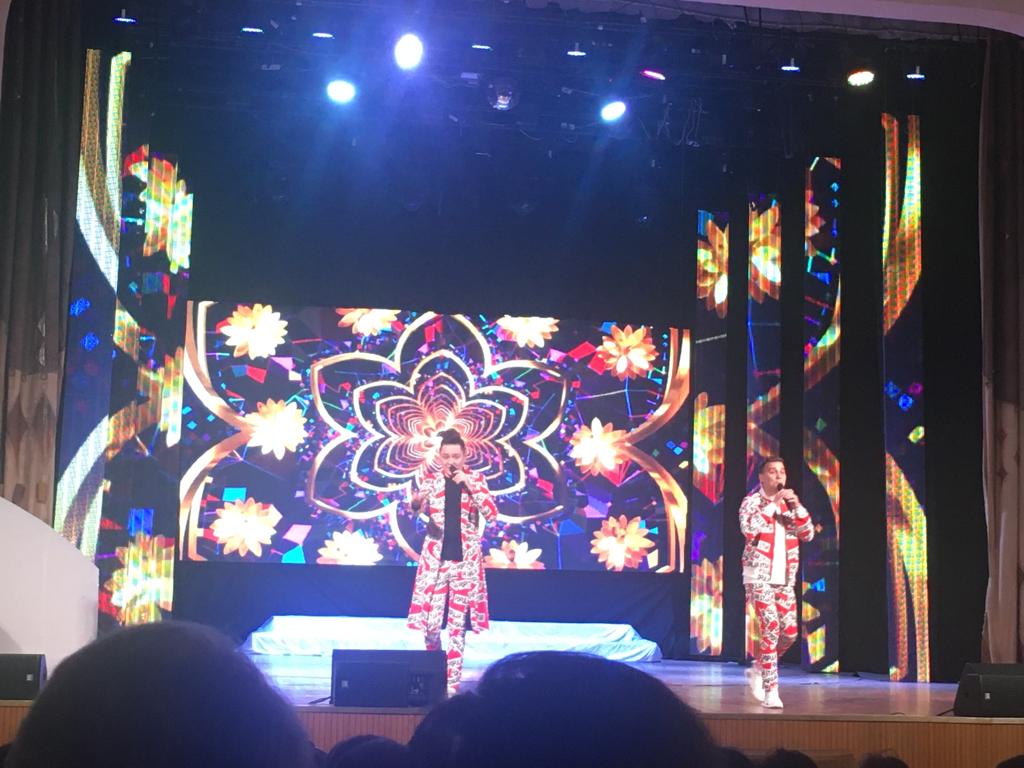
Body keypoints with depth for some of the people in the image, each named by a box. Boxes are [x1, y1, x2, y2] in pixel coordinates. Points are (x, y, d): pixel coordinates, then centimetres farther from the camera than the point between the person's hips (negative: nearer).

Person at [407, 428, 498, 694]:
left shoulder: (475, 479, 2)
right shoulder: (432, 480, 3)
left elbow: (491, 513, -9)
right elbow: (419, 507, -12)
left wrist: (470, 485, -17)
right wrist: (417, 501, -35)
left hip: (465, 559, 0)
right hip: (435, 557, 0)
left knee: (458, 623, 1)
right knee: (430, 621, -3)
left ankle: (452, 682, 9)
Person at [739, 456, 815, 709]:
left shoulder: (790, 504, 12)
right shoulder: (752, 501, -2)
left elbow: (808, 534, 3)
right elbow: (749, 528, -22)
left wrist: (796, 506, -9)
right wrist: (773, 504, -20)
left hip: (784, 579, 6)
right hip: (758, 576, -5)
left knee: (790, 632, 1)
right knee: (771, 627, -16)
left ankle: (758, 669, 25)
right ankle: (771, 691, -13)